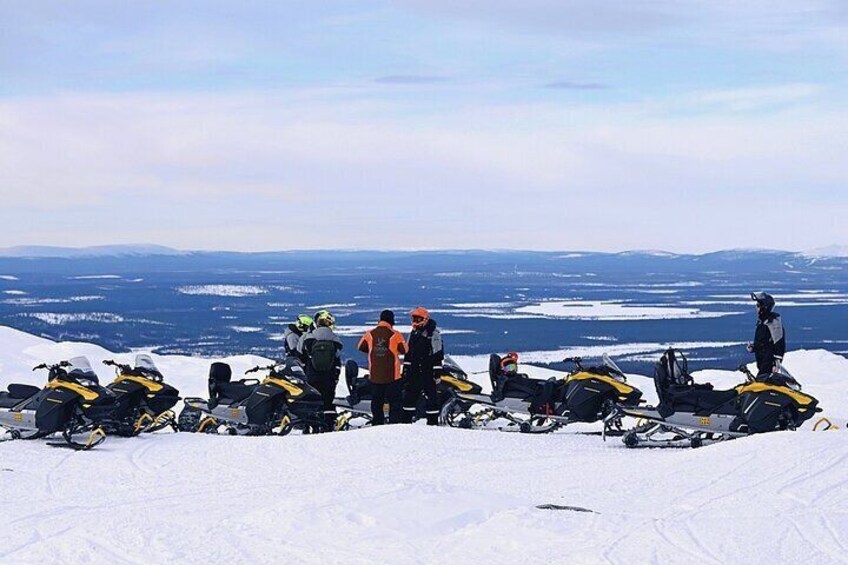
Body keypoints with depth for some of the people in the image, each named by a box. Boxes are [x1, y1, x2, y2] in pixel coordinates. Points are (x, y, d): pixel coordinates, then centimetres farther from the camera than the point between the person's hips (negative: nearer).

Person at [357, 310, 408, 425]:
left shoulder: (370, 334, -4)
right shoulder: (395, 335, -10)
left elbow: (361, 347, 12)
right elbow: (405, 350, 2)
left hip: (375, 376, 3)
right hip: (392, 376, -3)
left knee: (376, 403, 12)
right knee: (394, 402, 5)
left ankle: (377, 425, 13)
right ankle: (394, 424, -2)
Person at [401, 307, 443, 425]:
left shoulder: (433, 333, -9)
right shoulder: (413, 333, 14)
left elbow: (438, 353, -12)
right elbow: (408, 353, 21)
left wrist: (437, 370, -16)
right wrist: (406, 368, 18)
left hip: (428, 370, -7)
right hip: (414, 370, 7)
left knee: (431, 395, -4)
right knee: (409, 394, 8)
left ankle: (433, 421, 0)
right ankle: (406, 420, 15)